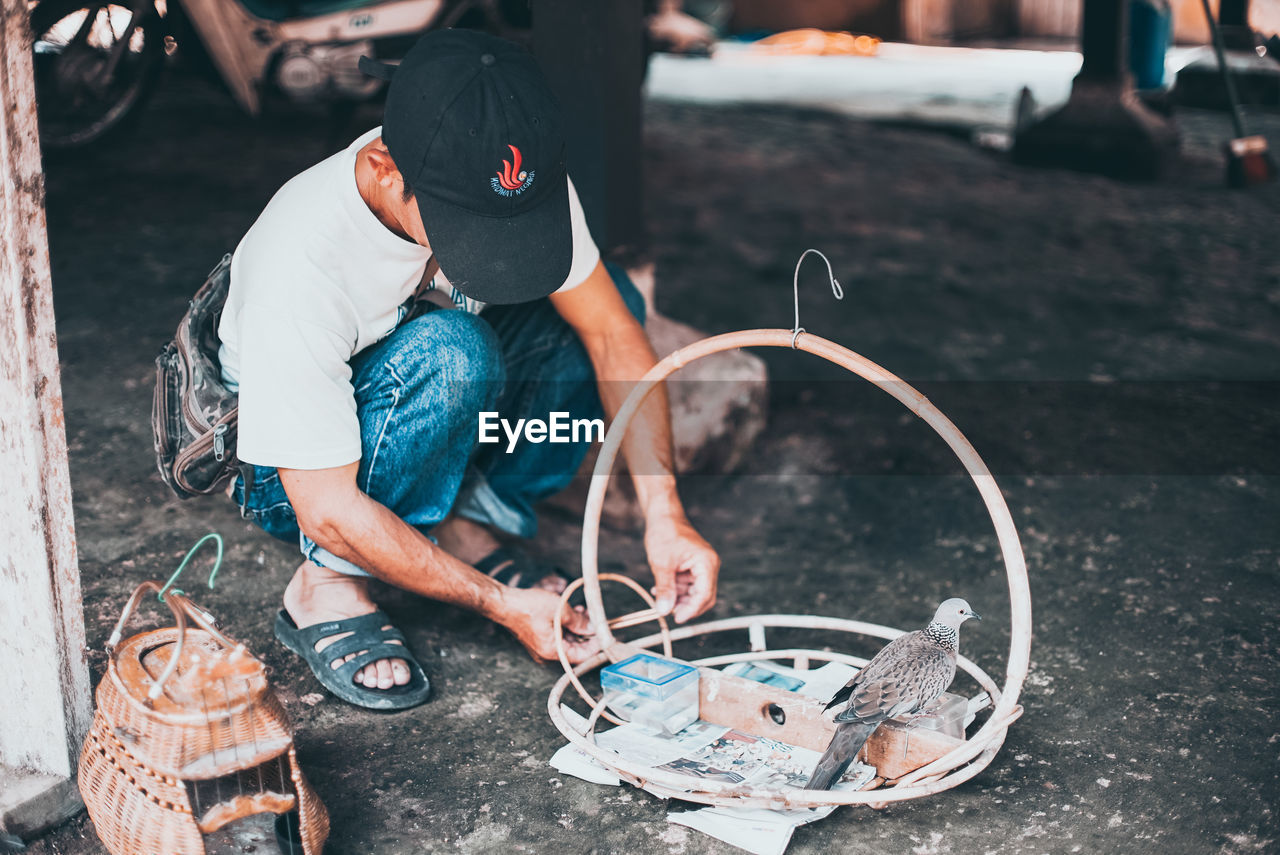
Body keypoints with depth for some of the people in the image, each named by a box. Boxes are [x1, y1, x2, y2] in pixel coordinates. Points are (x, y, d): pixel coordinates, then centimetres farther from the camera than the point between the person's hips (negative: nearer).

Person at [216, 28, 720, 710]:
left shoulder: (503, 179, -23)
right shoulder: (300, 263, -37)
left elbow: (612, 330, -16)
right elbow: (329, 511, -32)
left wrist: (665, 515, -26)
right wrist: (501, 605, -30)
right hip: (288, 469, -5)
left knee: (608, 298, -14)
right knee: (449, 354, -36)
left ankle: (465, 526, -4)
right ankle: (327, 587, -17)